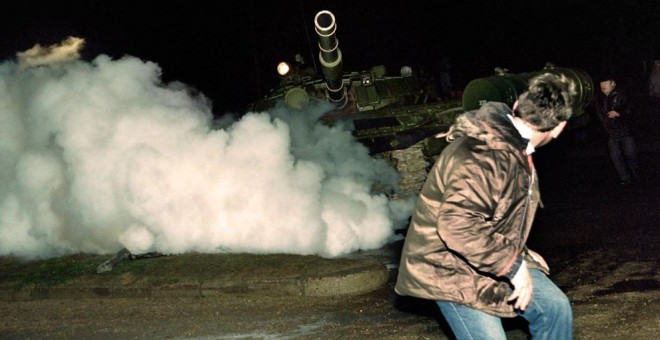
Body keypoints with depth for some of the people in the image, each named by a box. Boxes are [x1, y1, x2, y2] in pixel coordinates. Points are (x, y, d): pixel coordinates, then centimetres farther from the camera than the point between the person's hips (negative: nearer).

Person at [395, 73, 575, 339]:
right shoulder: (482, 156, -31)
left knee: (555, 307, 8)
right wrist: (513, 265, -31)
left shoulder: (513, 146, 4)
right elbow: (457, 226, -39)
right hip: (452, 270, -9)